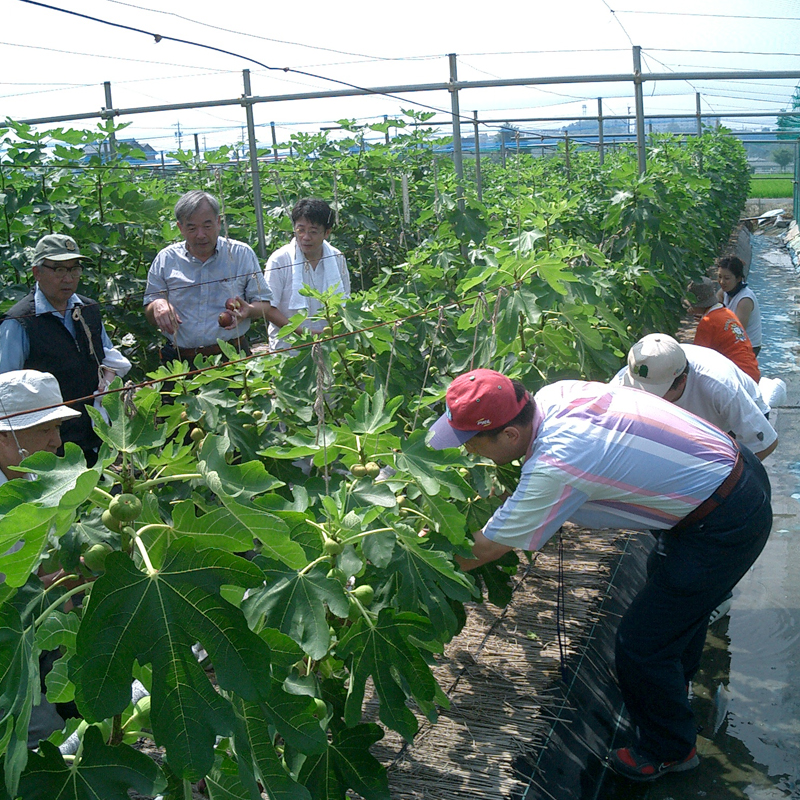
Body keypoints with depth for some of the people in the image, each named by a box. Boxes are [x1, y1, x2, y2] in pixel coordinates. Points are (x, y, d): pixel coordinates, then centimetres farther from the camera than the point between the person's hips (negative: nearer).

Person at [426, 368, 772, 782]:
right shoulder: (552, 394, -9)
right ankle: (676, 678, 61)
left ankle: (669, 751, 31)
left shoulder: (554, 468, -32)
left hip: (723, 527, -9)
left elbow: (483, 550, -17)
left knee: (641, 645, 4)